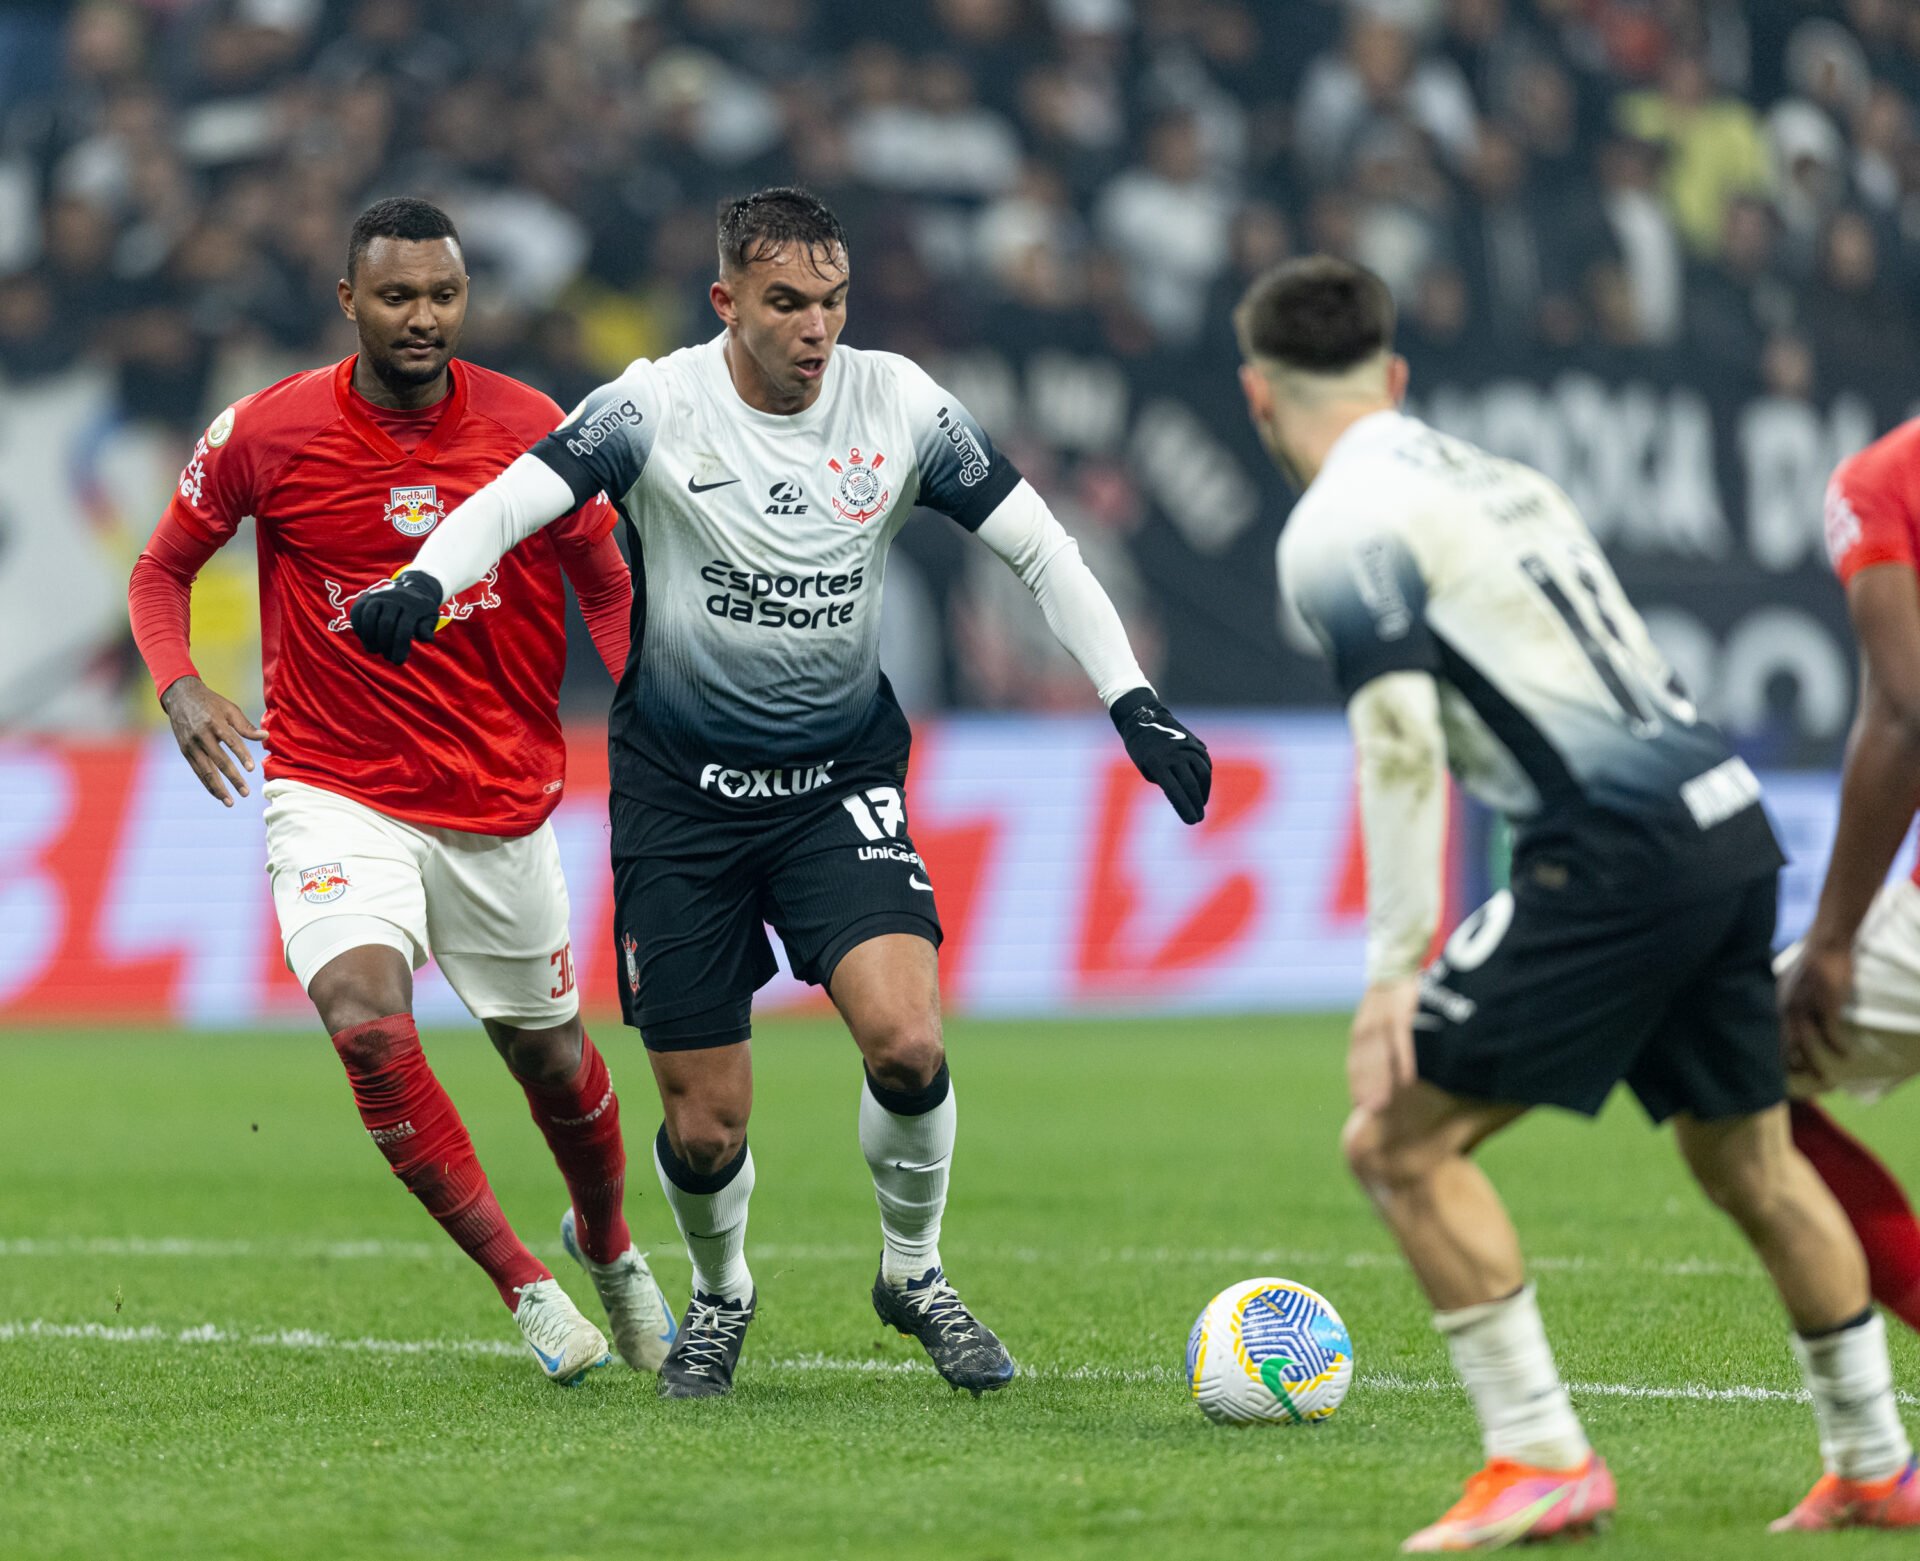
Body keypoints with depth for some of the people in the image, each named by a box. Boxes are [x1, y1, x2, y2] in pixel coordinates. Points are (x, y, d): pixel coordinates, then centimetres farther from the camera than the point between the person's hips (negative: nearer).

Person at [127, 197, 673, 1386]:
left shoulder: (530, 430, -6)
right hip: (337, 791, -2)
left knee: (550, 1056, 13)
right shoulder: (265, 435, -9)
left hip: (503, 802, 2)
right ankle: (524, 1286, -15)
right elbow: (163, 568, 5)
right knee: (366, 1018, -26)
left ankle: (607, 1244, 45)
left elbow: (606, 581, 7)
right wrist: (180, 684, -14)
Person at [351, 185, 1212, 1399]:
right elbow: (513, 500, -24)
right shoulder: (656, 408, -13)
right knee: (703, 1129, 0)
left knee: (906, 1037, -23)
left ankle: (914, 1275, 5)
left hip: (839, 780, 1)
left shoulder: (901, 406, -6)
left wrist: (1134, 702, -9)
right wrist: (423, 583, -45)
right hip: (682, 790, -1)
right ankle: (721, 1296, 34)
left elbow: (1041, 547, -1)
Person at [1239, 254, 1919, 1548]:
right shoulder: (1492, 477, 23)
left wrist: (1393, 970, -14)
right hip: (1729, 814, 9)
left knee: (1401, 1142, -2)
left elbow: (1402, 747, -14)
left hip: (1619, 850, -9)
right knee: (1750, 1159, 23)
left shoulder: (1342, 533, -3)